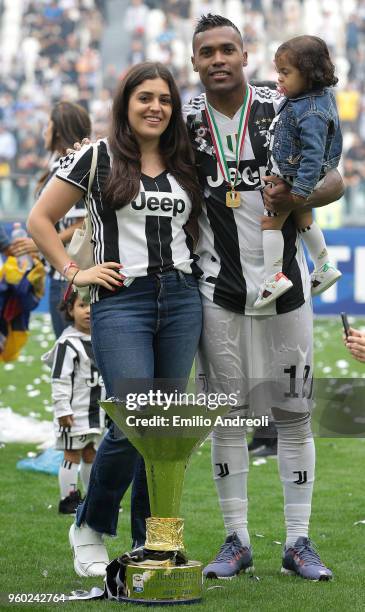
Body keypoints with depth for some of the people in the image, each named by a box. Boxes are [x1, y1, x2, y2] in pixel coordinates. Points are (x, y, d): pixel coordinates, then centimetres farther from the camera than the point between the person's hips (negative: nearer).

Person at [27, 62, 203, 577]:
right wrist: (74, 273, -3)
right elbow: (40, 219, 2)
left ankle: (150, 544, 15)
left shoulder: (185, 165, 14)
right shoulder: (96, 158, 1)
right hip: (121, 301, -5)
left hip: (182, 299, 5)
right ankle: (90, 527, 7)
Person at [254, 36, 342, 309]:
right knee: (303, 218, 25)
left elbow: (313, 153, -35)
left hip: (293, 176, -10)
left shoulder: (311, 114, -33)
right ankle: (324, 267, 36)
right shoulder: (322, 95, -4)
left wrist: (301, 189, -34)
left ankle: (274, 276, 1)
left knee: (271, 222, 0)